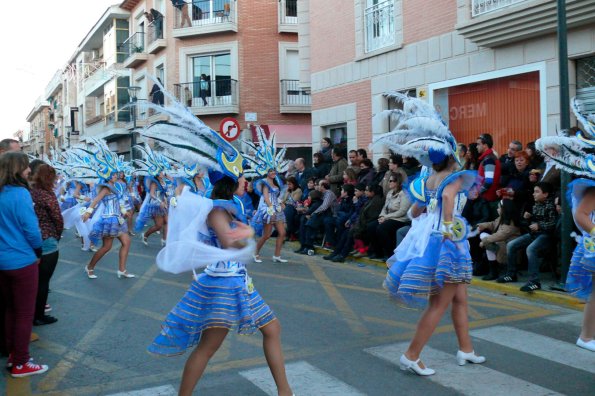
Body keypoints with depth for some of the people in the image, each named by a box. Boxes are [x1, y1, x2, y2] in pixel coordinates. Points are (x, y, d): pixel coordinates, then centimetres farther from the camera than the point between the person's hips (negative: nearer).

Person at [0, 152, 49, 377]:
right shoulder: (19, 193, -18)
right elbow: (31, 229, -18)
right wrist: (38, 252, 0)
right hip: (22, 261, -7)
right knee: (25, 313, 5)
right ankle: (20, 364, 13)